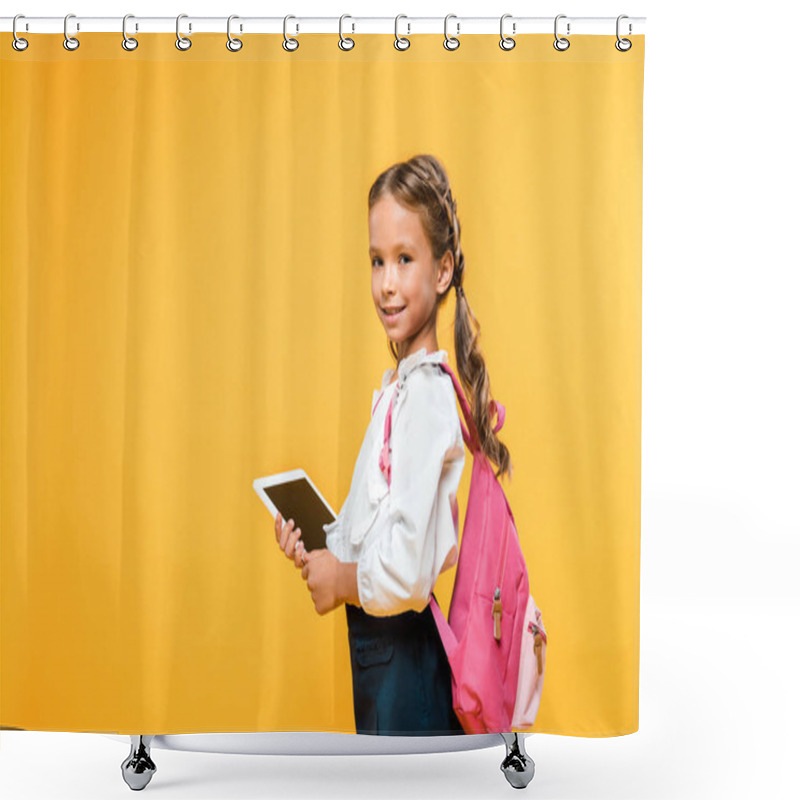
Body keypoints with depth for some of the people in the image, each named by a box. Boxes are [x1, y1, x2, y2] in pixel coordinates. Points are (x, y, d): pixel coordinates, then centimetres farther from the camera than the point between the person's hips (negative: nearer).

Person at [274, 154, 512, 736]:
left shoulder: (428, 394, -20)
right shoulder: (397, 388, 9)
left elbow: (405, 573, -27)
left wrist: (341, 580, -10)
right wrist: (318, 551, 1)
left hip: (410, 660, -9)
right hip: (379, 656, 9)